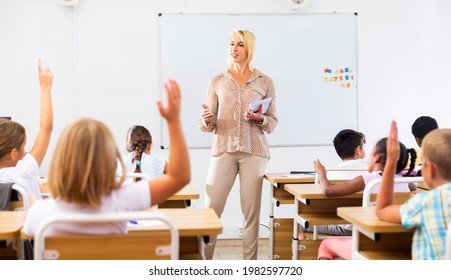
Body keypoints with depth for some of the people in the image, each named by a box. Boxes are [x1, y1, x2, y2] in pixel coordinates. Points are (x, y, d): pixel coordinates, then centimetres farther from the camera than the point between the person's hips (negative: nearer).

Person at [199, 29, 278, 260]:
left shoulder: (264, 82, 8)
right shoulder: (217, 82, 10)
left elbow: (273, 122, 8)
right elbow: (208, 125, 9)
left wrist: (260, 119, -12)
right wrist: (206, 119, -13)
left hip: (254, 151, 0)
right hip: (223, 149, 1)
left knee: (251, 212, 0)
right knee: (211, 209, -6)